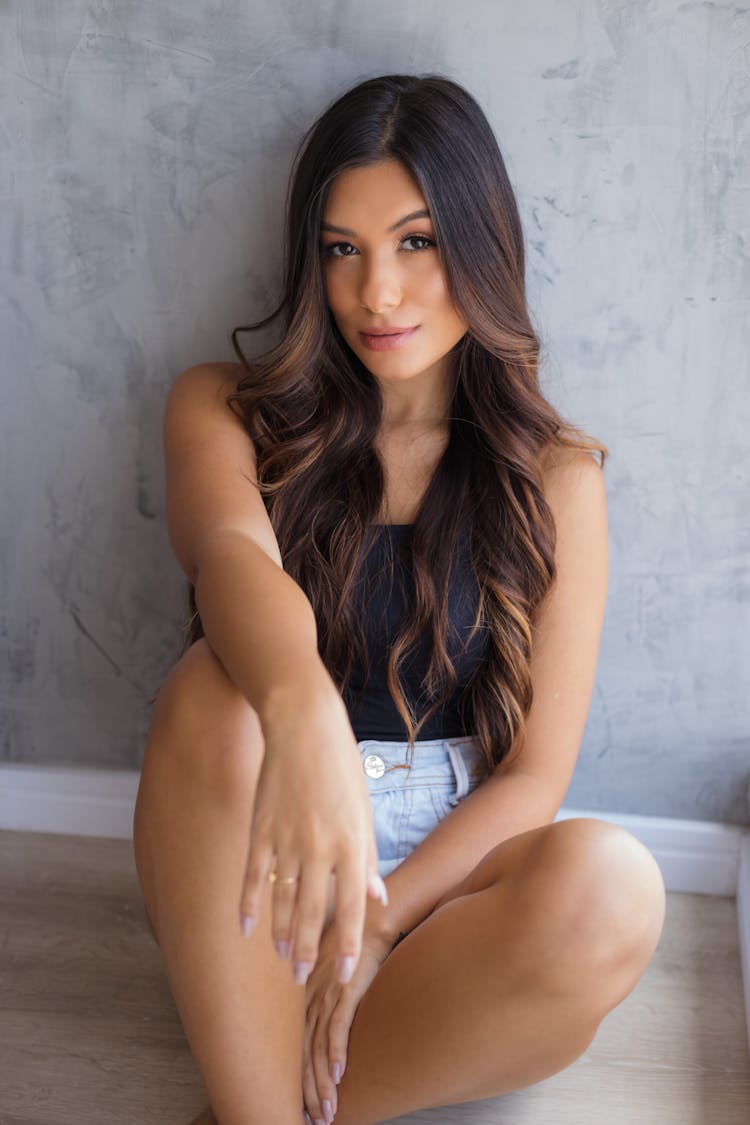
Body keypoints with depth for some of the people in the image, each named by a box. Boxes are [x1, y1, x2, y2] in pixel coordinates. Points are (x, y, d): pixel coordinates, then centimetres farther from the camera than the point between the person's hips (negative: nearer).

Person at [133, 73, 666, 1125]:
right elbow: (229, 547, -23)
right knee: (215, 685, -30)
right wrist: (302, 713, -46)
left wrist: (374, 923, -16)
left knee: (610, 886, -31)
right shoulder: (225, 410, 2)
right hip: (252, 857, 0)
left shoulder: (556, 476, 2)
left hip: (447, 869, 1)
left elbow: (536, 773, -2)